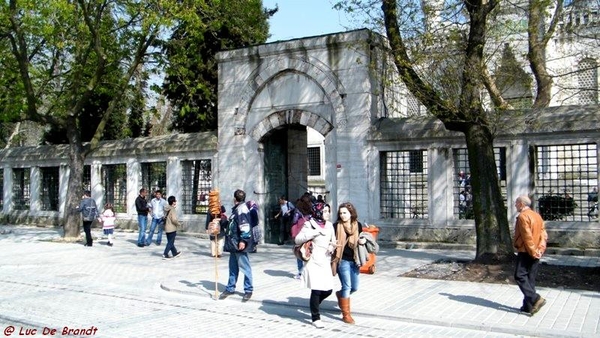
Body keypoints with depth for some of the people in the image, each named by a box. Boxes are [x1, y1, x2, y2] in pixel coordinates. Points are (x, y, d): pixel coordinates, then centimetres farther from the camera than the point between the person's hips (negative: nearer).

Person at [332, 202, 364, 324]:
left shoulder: (358, 225, 4)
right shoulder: (337, 226, -6)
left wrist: (362, 241, -3)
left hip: (354, 260, 4)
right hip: (343, 260, -4)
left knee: (354, 287, 10)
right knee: (347, 286, -6)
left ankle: (340, 295, 41)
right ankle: (346, 314, 7)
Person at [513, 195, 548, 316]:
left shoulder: (523, 216, -13)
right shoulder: (537, 216, 15)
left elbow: (527, 236, -20)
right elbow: (543, 234, 11)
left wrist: (532, 251, -16)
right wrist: (540, 249, 6)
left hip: (526, 252, -9)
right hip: (535, 253, 9)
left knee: (520, 276, -4)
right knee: (530, 279, 10)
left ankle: (535, 299, -16)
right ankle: (528, 307, 12)